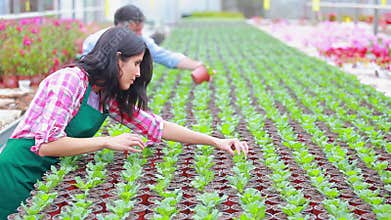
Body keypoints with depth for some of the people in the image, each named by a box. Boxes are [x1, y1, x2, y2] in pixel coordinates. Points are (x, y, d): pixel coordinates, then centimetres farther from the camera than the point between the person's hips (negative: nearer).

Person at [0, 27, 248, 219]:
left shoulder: (108, 97, 5)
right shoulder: (71, 80, -19)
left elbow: (157, 126, 8)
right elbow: (46, 144, -26)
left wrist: (216, 141, 5)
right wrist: (109, 142, -23)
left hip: (49, 174, 8)